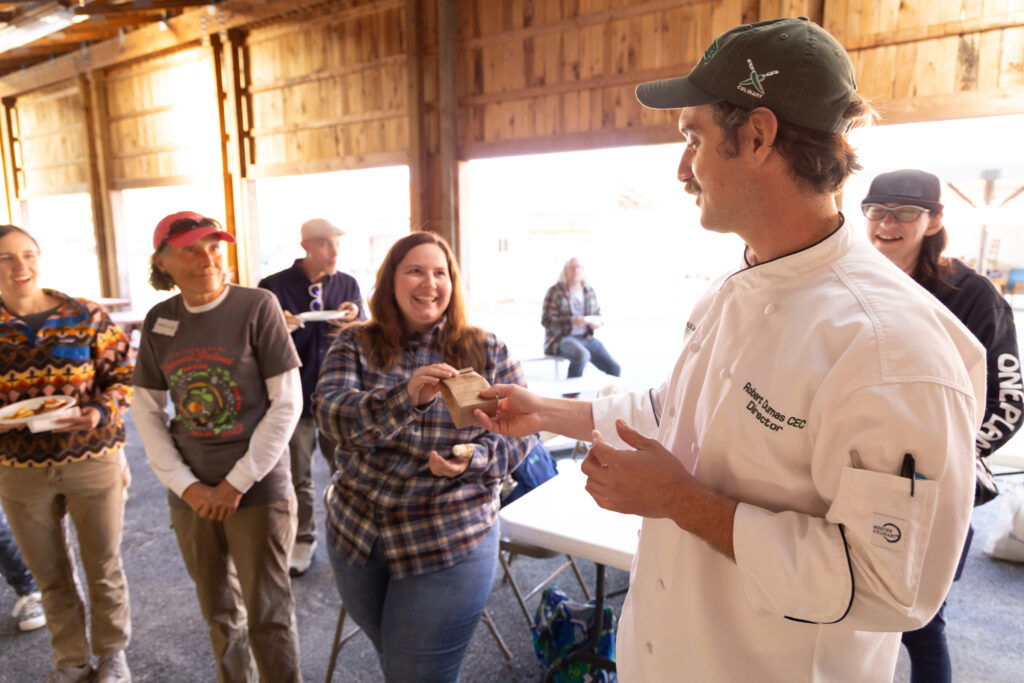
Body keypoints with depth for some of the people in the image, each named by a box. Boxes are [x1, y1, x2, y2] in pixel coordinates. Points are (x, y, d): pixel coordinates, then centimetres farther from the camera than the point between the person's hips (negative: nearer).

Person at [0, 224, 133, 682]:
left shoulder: (86, 315, -6)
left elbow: (124, 376, -3)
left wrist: (100, 413, -21)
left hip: (93, 461, -2)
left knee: (104, 568, 12)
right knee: (50, 575, 16)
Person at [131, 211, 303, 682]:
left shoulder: (256, 305, -10)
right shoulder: (159, 321, 2)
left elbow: (287, 403, -11)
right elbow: (146, 413, 6)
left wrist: (238, 483, -11)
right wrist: (186, 485, -4)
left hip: (258, 490, -4)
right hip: (192, 495, 4)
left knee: (268, 615, 5)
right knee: (218, 610, 19)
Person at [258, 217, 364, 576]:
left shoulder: (348, 284, 5)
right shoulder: (274, 287, -4)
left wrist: (353, 322, -13)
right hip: (294, 394, -1)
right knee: (298, 476, 11)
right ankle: (303, 539, 31)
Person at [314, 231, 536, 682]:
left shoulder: (486, 352, -6)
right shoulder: (355, 346, -4)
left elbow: (520, 431, -4)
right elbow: (330, 414, -20)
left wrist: (474, 458, -24)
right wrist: (407, 396, -37)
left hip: (450, 547, -2)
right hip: (358, 533, 3)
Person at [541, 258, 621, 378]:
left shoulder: (589, 291, 12)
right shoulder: (555, 291, -4)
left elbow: (597, 314, 21)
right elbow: (546, 320, -10)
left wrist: (597, 322, -5)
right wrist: (572, 321, -23)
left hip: (587, 338, 5)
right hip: (561, 339, -5)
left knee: (615, 370, -11)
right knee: (582, 355, -38)